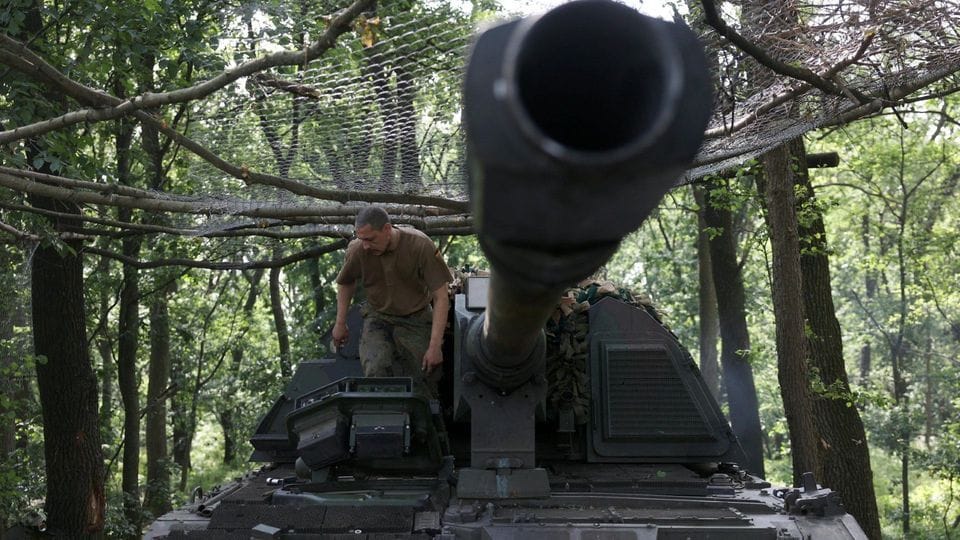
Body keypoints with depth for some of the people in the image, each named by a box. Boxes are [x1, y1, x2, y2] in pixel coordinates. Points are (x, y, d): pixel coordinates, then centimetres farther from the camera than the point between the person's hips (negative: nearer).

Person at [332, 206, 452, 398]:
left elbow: (441, 298, -17)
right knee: (375, 371, -25)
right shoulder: (357, 250, -15)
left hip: (416, 319, -1)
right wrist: (340, 324, 11)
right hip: (378, 319, 1)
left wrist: (435, 346, -21)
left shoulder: (420, 245, -21)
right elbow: (345, 283, 10)